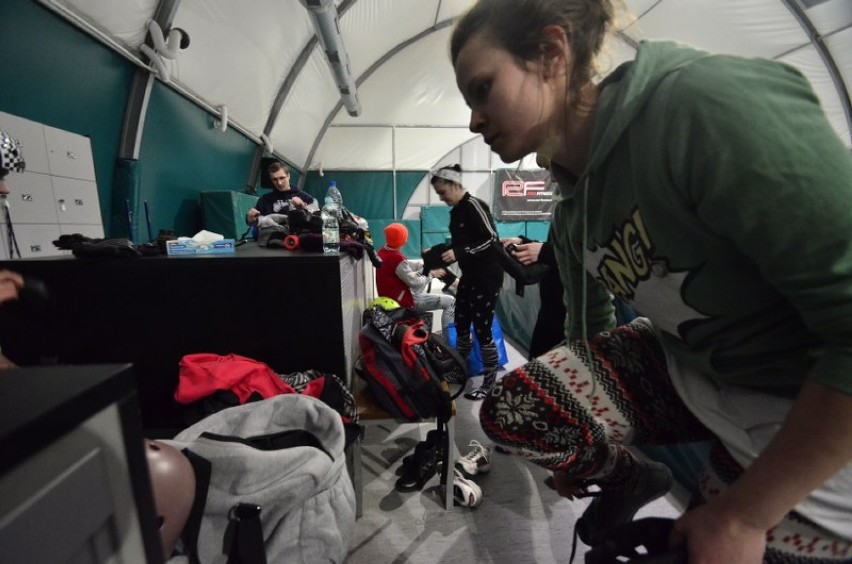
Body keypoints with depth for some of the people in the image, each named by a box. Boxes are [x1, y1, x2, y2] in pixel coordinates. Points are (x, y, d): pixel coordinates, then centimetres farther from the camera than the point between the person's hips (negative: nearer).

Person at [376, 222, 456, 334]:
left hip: (390, 297, 10)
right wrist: (431, 275, -6)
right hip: (403, 302, -10)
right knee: (450, 301, -7)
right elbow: (415, 283, -21)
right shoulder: (397, 258, -27)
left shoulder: (383, 251, 0)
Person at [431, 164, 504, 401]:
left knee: (482, 330, -3)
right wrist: (437, 255, 5)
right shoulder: (456, 211, 11)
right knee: (461, 326, 15)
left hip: (488, 276, -9)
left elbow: (492, 239, -21)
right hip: (469, 275, 9)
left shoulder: (474, 205, -15)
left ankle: (490, 383, 14)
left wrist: (459, 253, -25)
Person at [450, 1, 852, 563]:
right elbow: (590, 324, 10)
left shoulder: (709, 102, -25)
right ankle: (628, 479, 20)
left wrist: (743, 515, -17)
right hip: (684, 369, 5)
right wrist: (574, 442, 22)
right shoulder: (572, 210, -3)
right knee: (508, 410, -10)